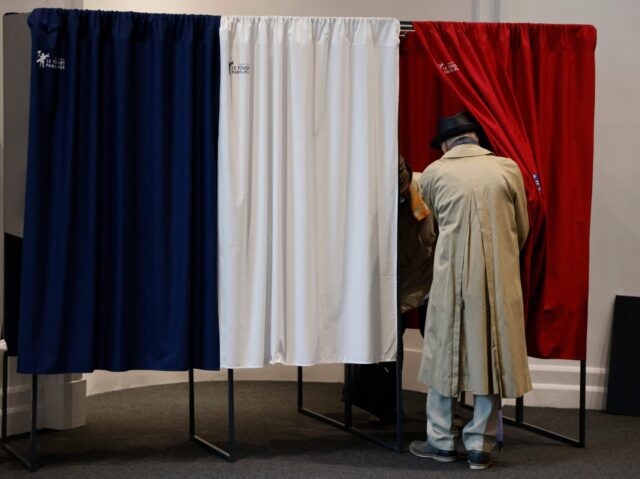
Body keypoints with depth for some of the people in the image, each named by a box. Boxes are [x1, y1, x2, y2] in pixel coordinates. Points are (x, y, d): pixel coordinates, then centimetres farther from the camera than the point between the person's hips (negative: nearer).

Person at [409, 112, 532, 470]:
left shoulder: (434, 173, 2)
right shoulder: (507, 168, 2)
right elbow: (523, 229, 10)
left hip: (453, 276, 0)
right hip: (499, 278, 0)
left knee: (444, 353, 11)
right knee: (490, 356, 6)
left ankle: (441, 440, 18)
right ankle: (480, 446, 9)